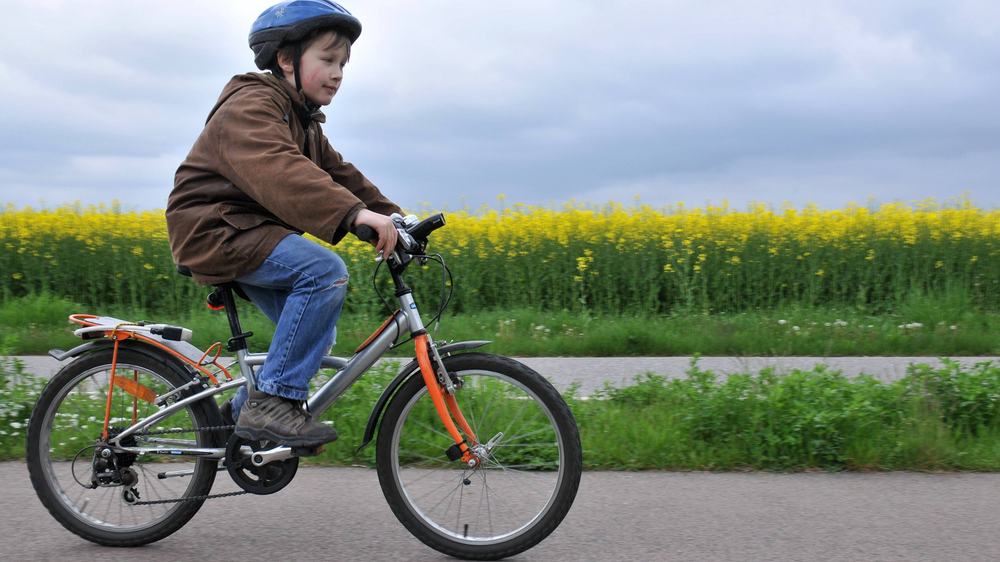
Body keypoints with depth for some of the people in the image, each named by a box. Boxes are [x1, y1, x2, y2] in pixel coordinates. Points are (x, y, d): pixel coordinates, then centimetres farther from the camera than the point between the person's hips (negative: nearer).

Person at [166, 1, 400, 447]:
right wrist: (354, 212, -48)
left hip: (251, 233, 10)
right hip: (214, 231, -10)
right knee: (326, 271, -27)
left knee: (314, 334, 4)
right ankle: (272, 402, -24)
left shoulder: (303, 121, 18)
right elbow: (279, 171, -35)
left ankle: (242, 412, 19)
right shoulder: (250, 107, -17)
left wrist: (391, 215, 0)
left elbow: (338, 174, 14)